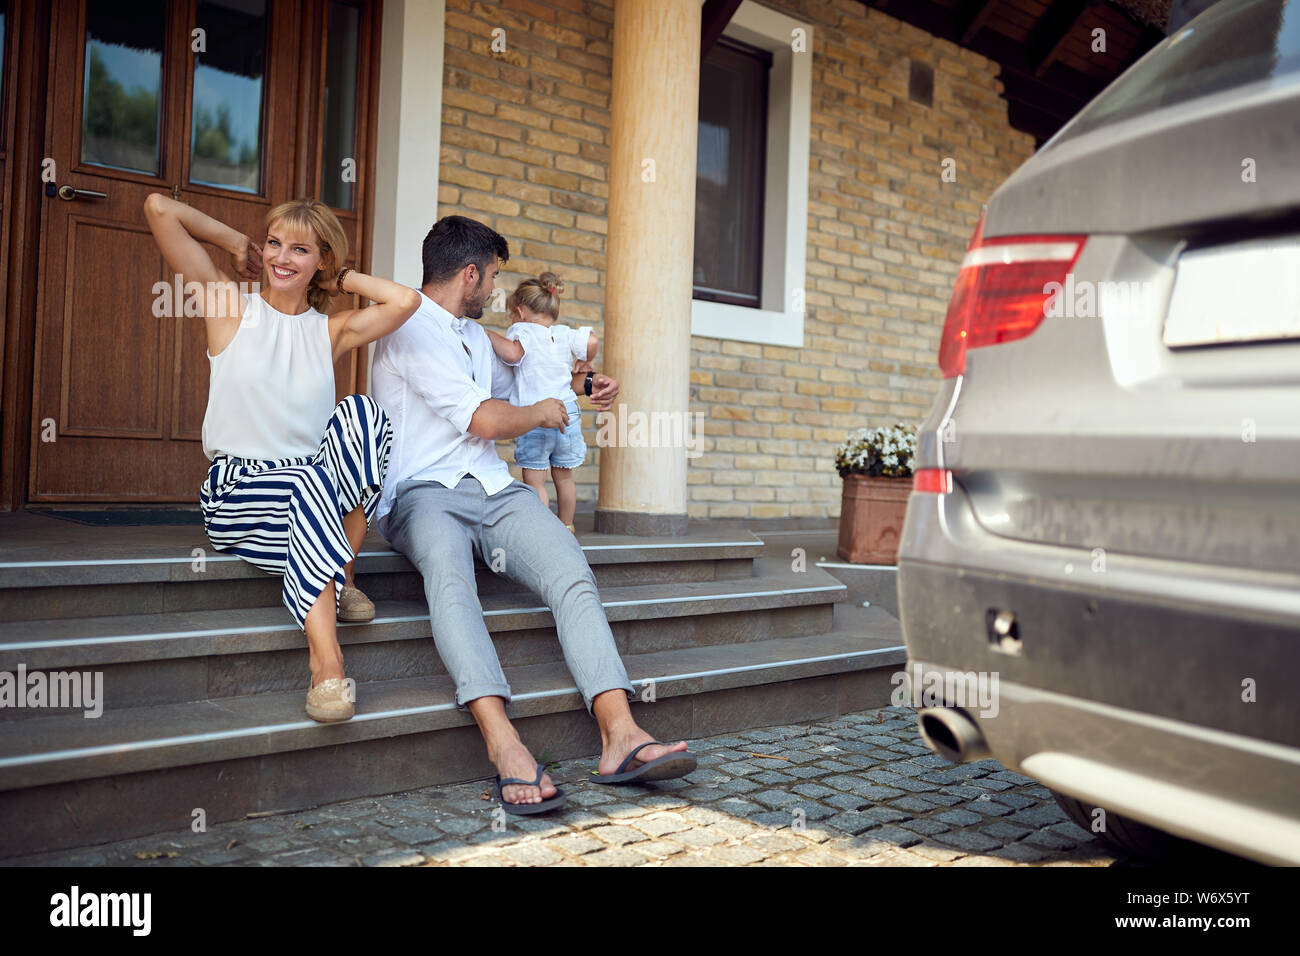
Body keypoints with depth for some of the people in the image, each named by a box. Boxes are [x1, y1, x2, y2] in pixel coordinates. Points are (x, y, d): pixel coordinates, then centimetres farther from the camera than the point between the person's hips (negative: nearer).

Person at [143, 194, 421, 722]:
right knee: (309, 482, -36)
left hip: (314, 493, 3)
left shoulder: (331, 330, 10)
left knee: (361, 410, -24)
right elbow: (158, 208, -1)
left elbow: (406, 301, -7)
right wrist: (239, 243, 9)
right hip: (236, 492, -3)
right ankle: (326, 660, -41)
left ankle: (342, 578, -19)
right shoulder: (231, 307, 5)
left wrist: (341, 278, 6)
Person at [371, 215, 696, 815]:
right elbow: (486, 420, -12)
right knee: (449, 575, -41)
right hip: (424, 493, -7)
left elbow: (507, 385, 48)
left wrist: (581, 385, 46)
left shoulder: (474, 334, 26)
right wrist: (542, 414, 7)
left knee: (572, 574, -23)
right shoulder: (410, 330, -4)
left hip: (494, 490, 7)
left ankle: (620, 737, -38)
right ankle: (506, 748, -54)